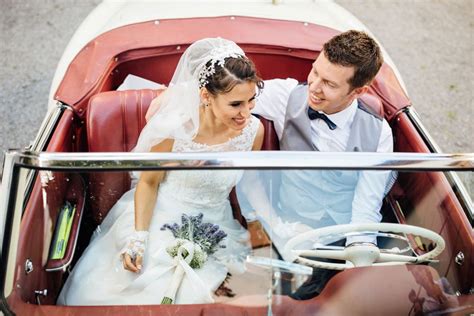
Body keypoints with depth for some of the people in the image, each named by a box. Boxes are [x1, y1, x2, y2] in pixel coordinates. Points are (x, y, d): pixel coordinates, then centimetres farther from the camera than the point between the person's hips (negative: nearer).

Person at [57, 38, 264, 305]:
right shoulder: (173, 127, -22)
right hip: (159, 218, -1)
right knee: (94, 291, -7)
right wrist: (138, 237, -16)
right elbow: (149, 182, -8)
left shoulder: (254, 130, -13)